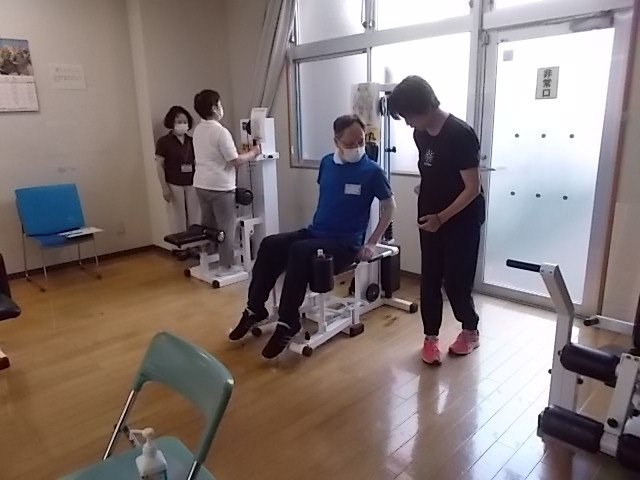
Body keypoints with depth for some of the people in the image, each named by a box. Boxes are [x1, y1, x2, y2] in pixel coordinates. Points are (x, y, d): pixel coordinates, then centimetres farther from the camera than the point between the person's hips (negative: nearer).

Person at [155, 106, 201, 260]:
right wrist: (164, 187, -11)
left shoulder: (192, 141, 8)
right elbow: (159, 166, -4)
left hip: (192, 184, 3)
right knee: (178, 217, 0)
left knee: (195, 216, 2)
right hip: (174, 185, -3)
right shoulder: (163, 142, -3)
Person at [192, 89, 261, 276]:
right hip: (220, 186, -8)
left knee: (208, 224, 17)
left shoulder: (198, 130, 9)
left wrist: (244, 151, 17)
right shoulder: (220, 131, -17)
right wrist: (253, 153, -2)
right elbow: (235, 161, -18)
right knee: (226, 226, 2)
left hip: (201, 184, 8)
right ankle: (226, 265, 8)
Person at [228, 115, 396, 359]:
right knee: (270, 245, -16)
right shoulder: (327, 163, 7)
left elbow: (389, 206, 0)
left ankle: (288, 323, -23)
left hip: (346, 243, -6)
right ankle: (255, 309, -5)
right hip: (314, 232, 6)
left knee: (299, 251, -33)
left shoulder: (372, 170, -8)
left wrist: (372, 243, -5)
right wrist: (318, 221, 12)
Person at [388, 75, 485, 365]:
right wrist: (425, 192, 13)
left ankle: (471, 331, 27)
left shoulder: (460, 134, -21)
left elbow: (473, 188, -20)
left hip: (462, 221, -6)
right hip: (430, 219, 6)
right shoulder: (420, 134, 2)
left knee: (455, 281, 1)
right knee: (429, 280, 7)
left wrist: (442, 217, -23)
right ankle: (431, 337, 22)